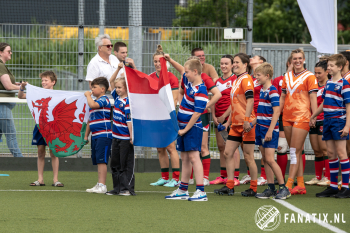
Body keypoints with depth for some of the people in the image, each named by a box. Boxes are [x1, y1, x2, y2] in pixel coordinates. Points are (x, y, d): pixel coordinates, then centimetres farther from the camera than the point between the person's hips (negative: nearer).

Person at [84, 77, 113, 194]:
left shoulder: (104, 100, -8)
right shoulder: (95, 101, 21)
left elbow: (92, 104, -29)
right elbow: (90, 120, 26)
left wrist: (88, 95, -11)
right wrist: (86, 135, 26)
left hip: (103, 135, -10)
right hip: (95, 136, 10)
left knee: (102, 160, -11)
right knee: (97, 161, 11)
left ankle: (102, 185, -12)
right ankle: (99, 185, 16)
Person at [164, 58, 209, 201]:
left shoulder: (200, 91, -22)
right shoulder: (187, 81, 5)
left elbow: (197, 113, -22)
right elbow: (181, 71, 31)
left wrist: (186, 129, -18)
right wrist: (170, 61, 28)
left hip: (193, 127, -9)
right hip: (183, 126, 9)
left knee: (193, 157, -14)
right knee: (185, 158, 13)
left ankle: (201, 192, -17)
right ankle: (183, 191, 19)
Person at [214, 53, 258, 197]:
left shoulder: (246, 79, -11)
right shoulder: (236, 80, 17)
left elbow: (250, 100, -20)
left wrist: (246, 120, -26)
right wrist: (230, 119, 23)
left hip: (246, 124, -9)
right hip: (236, 124, 9)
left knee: (248, 156, -3)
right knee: (228, 153, 5)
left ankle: (253, 189, 5)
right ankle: (229, 186, 9)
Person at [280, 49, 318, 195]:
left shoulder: (309, 76, -2)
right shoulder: (287, 77, 14)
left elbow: (313, 98, -6)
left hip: (301, 117, -6)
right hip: (287, 117, 6)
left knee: (295, 151, -9)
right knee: (295, 152, 8)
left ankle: (289, 185, -13)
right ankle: (300, 185, 12)